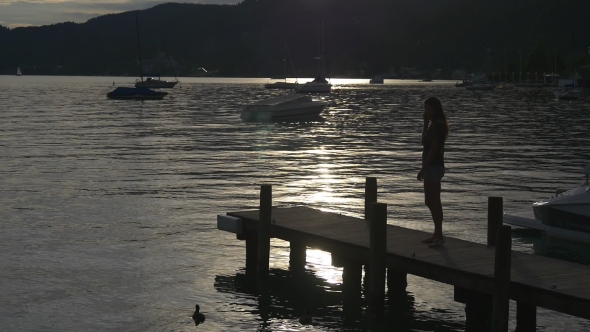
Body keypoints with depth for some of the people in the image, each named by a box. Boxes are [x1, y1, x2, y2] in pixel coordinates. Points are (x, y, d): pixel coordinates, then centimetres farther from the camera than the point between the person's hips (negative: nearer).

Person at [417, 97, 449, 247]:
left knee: (434, 202, -8)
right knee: (431, 202, 14)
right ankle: (437, 235, 20)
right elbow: (425, 141, 23)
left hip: (434, 167, -11)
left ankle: (439, 236, -6)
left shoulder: (438, 125, -16)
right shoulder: (434, 125, 13)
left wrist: (423, 168, -21)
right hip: (431, 167, 11)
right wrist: (425, 122, 11)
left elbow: (434, 149, -21)